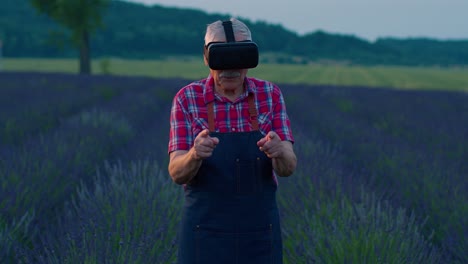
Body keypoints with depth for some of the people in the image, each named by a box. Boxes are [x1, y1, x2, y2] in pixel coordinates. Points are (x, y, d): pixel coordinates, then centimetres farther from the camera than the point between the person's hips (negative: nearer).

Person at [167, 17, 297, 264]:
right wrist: (195, 154, -37)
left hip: (259, 235, 2)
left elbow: (287, 167, -9)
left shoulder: (270, 94, -1)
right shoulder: (187, 99, -6)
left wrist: (279, 151, -34)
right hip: (206, 236, -2)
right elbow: (177, 173, -12)